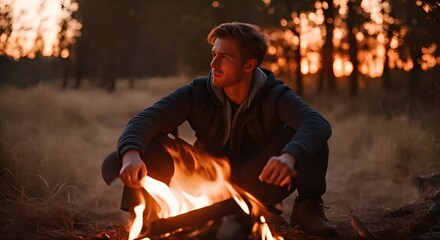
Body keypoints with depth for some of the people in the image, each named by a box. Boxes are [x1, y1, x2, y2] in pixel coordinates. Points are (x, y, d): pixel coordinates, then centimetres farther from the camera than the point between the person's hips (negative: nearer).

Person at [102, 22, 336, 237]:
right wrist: (131, 154, -42)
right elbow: (146, 119, -19)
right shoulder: (198, 93, -10)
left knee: (308, 137, -25)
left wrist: (289, 157, -54)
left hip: (259, 188, 0)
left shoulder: (274, 96, -14)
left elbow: (317, 123, -33)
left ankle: (308, 208, -8)